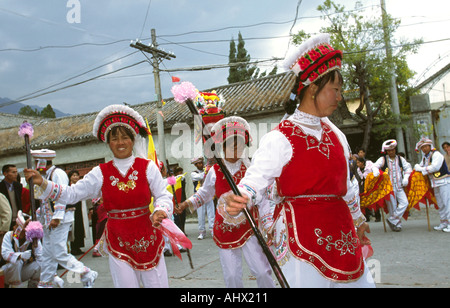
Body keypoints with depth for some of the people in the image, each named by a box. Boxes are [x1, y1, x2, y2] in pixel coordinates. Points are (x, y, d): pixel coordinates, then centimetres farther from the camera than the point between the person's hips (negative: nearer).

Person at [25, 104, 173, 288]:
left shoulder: (147, 167, -2)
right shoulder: (101, 173, 2)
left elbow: (163, 196, 0)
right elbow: (72, 194, 5)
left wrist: (159, 211, -21)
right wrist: (42, 183, -2)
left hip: (147, 238, 0)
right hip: (118, 243, 1)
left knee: (158, 283, 4)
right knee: (125, 283, 7)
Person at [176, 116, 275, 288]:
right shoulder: (215, 171, -1)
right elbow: (204, 194, 14)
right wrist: (186, 204, 2)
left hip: (248, 228, -1)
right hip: (224, 229, 1)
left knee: (262, 271, -6)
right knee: (232, 276, 7)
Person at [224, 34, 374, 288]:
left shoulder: (335, 134, 11)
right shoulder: (280, 138, -12)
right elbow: (257, 179, -17)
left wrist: (357, 219, 30)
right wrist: (240, 199, -38)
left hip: (341, 233, 7)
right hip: (302, 234, -7)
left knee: (360, 281, 13)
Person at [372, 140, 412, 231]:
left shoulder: (400, 159, 10)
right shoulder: (383, 159, 0)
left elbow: (408, 168, 13)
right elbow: (375, 165, -10)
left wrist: (406, 177, -3)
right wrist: (375, 170, -34)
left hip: (399, 187, 3)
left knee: (404, 203, -12)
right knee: (392, 206, 0)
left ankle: (392, 220, -1)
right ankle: (397, 224, 16)